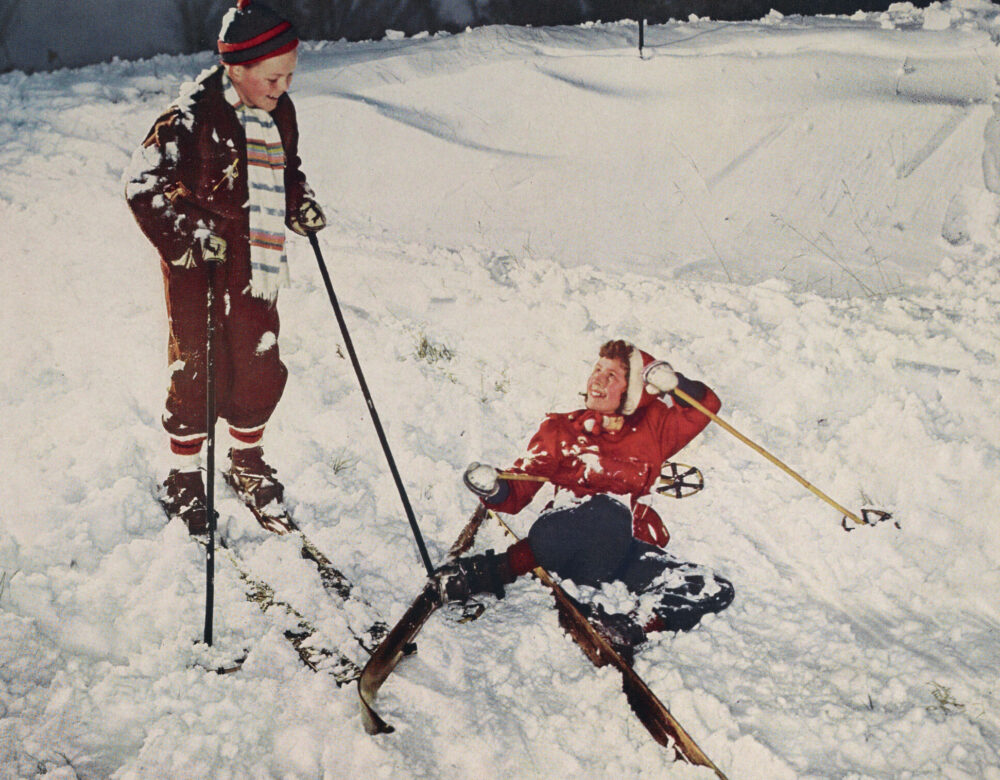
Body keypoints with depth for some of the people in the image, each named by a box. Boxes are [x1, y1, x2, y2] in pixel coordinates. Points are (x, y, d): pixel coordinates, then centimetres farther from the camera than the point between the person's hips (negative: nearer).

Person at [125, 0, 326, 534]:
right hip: (198, 269, -6)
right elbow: (144, 182, -14)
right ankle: (184, 476, 21)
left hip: (257, 268, 6)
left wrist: (300, 206, 4)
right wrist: (188, 235, -20)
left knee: (261, 368, 11)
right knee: (196, 369, 3)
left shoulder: (279, 113, 6)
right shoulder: (193, 115, -16)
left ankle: (247, 460, 33)